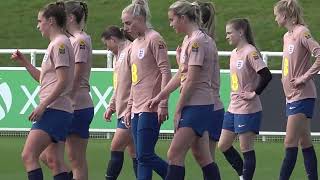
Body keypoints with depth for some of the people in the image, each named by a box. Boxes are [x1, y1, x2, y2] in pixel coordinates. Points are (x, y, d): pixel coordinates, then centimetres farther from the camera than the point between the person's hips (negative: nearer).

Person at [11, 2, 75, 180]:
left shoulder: (60, 44, -10)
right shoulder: (57, 44, 20)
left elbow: (62, 81, -18)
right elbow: (44, 78, 28)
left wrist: (42, 106, -20)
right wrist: (24, 62, 20)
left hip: (54, 110, -10)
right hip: (61, 112, 10)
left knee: (29, 155, -15)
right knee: (57, 162, 7)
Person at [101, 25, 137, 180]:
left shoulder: (130, 51, -12)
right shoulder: (119, 55, 20)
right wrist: (111, 107, 19)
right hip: (123, 111, 10)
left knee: (116, 147, -11)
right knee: (133, 151, 8)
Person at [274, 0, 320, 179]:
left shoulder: (302, 33, -13)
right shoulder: (287, 36, 14)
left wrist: (305, 77, -20)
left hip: (302, 96, -9)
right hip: (292, 97, 9)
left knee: (290, 143, -10)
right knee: (305, 142, 9)